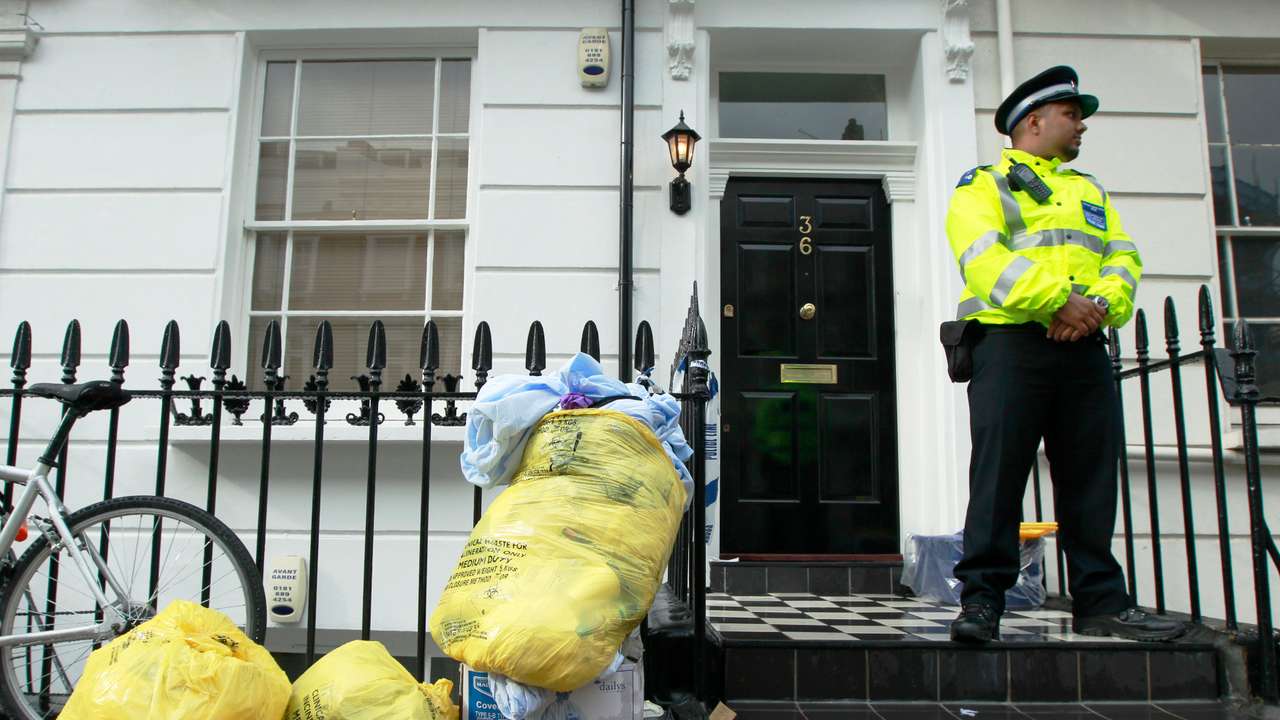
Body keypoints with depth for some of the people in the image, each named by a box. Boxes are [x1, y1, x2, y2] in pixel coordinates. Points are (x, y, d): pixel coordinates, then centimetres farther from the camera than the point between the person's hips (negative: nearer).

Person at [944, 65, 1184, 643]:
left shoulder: (1090, 191, 28)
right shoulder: (982, 186, 8)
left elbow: (1123, 259, 14)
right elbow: (985, 258, -10)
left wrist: (1101, 304, -8)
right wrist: (1059, 299, -19)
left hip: (1083, 347, 6)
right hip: (1010, 341, -5)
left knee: (1092, 480, 6)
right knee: (998, 473, -8)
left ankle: (1101, 604, 14)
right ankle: (981, 599, -2)